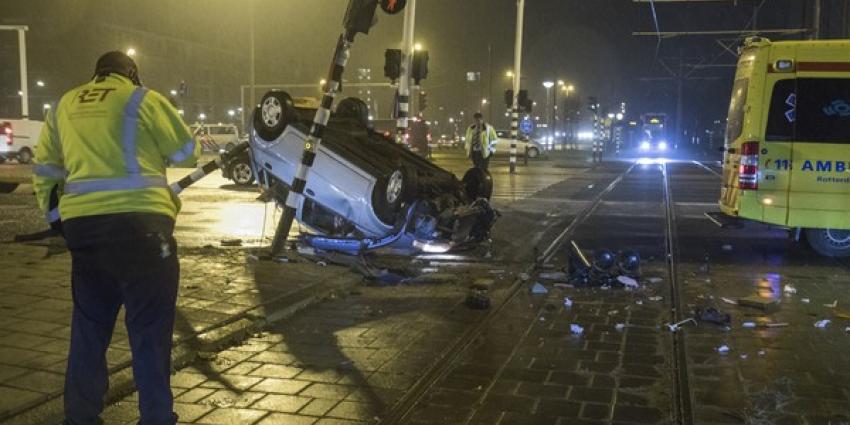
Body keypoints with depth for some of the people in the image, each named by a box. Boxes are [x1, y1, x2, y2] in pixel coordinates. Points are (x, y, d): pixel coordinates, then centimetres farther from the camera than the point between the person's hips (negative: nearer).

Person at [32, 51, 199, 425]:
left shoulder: (65, 106, 17)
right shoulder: (142, 99, 2)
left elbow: (44, 170, 19)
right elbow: (186, 152, 8)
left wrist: (55, 215, 27)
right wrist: (155, 150, 28)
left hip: (81, 224, 6)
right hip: (138, 222, -5)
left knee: (89, 324, 17)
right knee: (150, 328, 1)